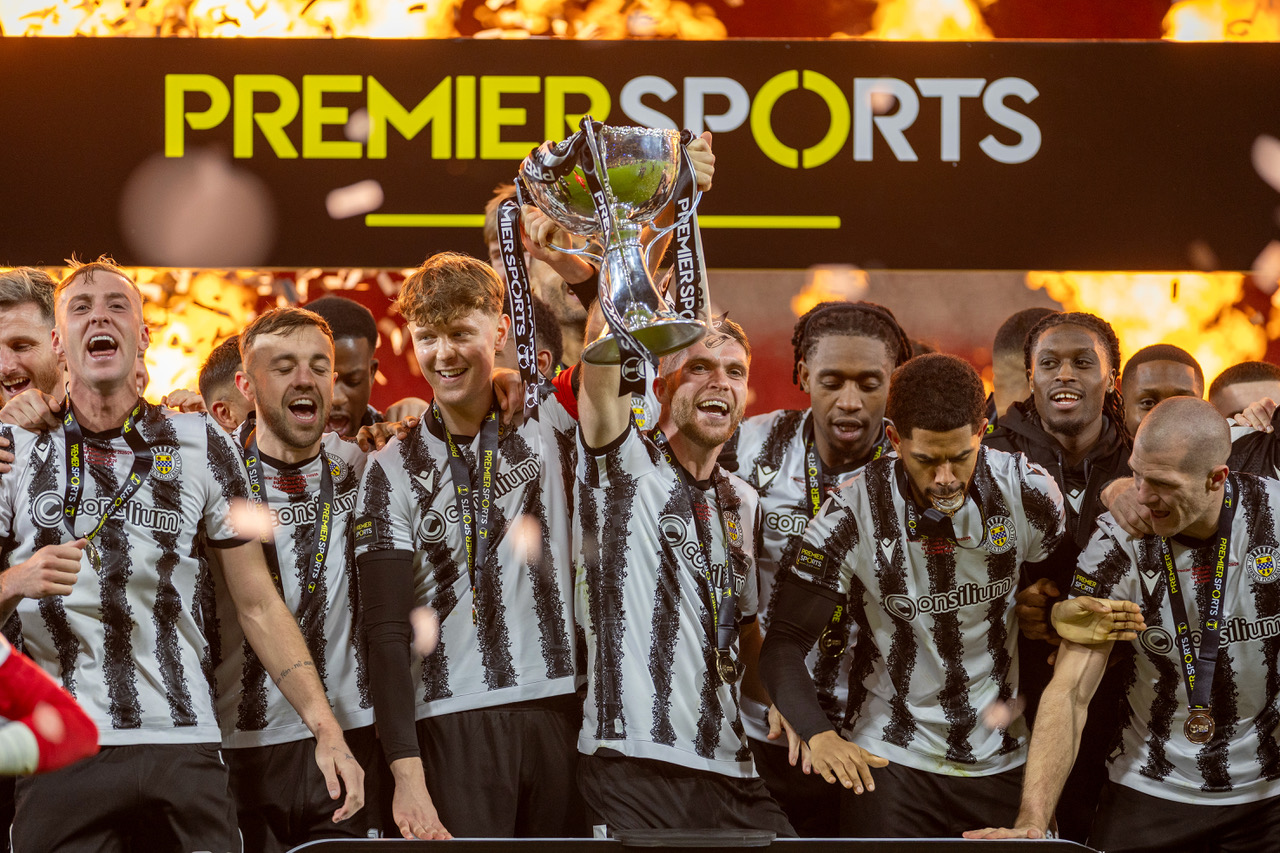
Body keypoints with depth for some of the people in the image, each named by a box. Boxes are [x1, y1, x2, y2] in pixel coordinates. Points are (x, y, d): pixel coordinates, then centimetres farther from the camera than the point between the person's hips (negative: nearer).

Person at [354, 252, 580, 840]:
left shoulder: (548, 425, 7)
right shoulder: (393, 469, 3)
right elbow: (387, 635, -3)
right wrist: (406, 774, -13)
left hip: (563, 708, 2)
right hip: (454, 721, -1)